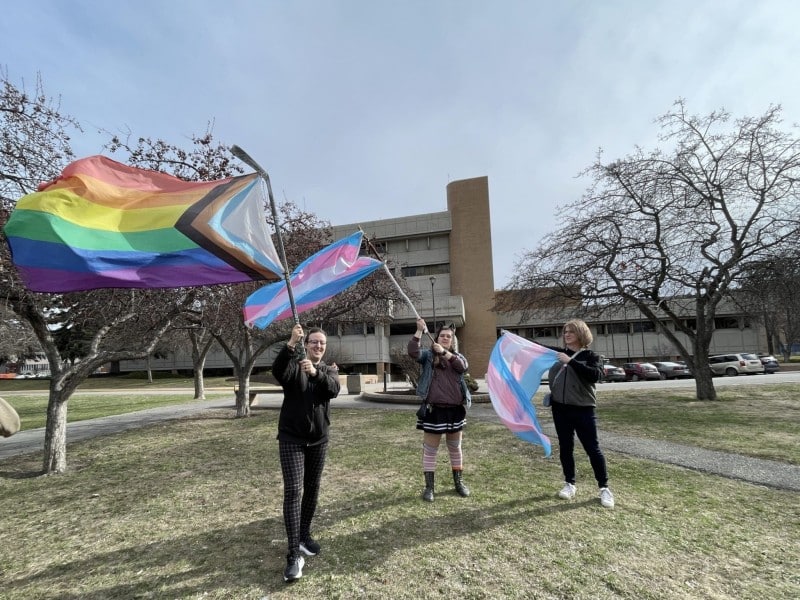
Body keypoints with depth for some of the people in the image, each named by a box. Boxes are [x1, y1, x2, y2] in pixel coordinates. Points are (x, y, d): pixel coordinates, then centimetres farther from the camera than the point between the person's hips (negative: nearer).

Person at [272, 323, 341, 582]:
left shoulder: (330, 370, 4)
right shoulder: (294, 365, -5)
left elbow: (334, 389, -18)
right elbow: (277, 371, -29)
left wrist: (316, 372, -36)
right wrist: (291, 344, -44)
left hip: (318, 440, 4)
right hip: (291, 439, -4)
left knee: (312, 489, 14)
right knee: (293, 491, -10)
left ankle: (305, 536, 33)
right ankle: (293, 555, -4)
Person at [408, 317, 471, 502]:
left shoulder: (457, 356, 9)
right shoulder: (428, 356, 2)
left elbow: (463, 366, -14)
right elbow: (413, 352, -18)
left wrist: (444, 352, -22)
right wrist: (420, 330, -24)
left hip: (455, 409, 3)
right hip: (434, 409, -3)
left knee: (455, 448, 18)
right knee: (430, 450, 5)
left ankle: (458, 482, 34)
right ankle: (429, 487, 17)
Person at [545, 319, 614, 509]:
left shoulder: (590, 356, -3)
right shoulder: (558, 352, 6)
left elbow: (595, 375, -21)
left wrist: (571, 361, -25)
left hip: (583, 409, -3)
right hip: (560, 409, 4)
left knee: (592, 448, 5)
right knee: (565, 447, 12)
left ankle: (604, 487, 21)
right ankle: (570, 484, 28)